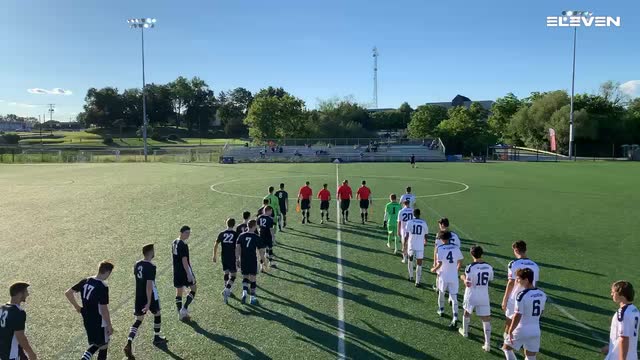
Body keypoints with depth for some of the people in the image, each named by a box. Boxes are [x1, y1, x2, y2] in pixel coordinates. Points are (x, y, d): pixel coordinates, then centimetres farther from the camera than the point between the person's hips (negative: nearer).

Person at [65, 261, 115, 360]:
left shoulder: (85, 281, -1)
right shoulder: (103, 287, -23)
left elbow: (68, 293, 4)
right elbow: (104, 309, -21)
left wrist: (77, 306, 14)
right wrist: (109, 326, -10)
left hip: (87, 320, 7)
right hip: (99, 322, -7)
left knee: (96, 344, 24)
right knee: (104, 346, 13)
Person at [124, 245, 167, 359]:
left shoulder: (137, 264, 3)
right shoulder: (151, 266, -22)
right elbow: (149, 285, -25)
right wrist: (149, 302, -24)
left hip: (139, 297, 6)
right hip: (151, 297, -6)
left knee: (138, 320, 10)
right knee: (157, 314, 20)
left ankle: (128, 344, -7)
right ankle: (157, 338, 34)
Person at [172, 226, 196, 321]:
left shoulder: (174, 243, 9)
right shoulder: (183, 245, -19)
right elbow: (184, 260, -22)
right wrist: (189, 274, -21)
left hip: (176, 271, 8)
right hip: (184, 271, -8)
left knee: (179, 292, 11)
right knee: (193, 288, 6)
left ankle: (180, 314, 16)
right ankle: (184, 309, -1)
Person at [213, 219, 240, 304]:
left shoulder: (222, 234, 1)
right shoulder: (236, 234, -8)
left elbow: (216, 245, 4)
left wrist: (214, 256, 15)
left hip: (224, 257, 4)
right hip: (233, 258, -4)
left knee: (226, 273, 21)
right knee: (233, 276, 1)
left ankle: (227, 291, 32)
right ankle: (226, 291, -17)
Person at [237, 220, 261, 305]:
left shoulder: (242, 236, 1)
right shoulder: (256, 237, -8)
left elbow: (237, 248, -1)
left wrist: (238, 260, 8)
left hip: (243, 261, 3)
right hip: (253, 260, -3)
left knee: (245, 277, 17)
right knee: (252, 278, 6)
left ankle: (244, 292, -6)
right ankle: (252, 298, 12)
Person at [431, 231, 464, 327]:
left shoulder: (440, 248, -12)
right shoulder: (456, 248, -1)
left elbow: (440, 263, -16)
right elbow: (460, 262, 4)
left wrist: (434, 269, 3)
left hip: (443, 275, -2)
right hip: (454, 276, 2)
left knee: (441, 293, 24)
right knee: (454, 297, 3)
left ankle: (441, 310, 39)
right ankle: (455, 317, -8)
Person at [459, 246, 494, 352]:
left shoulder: (470, 267, -18)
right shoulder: (488, 267, -4)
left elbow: (468, 284, -16)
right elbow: (490, 279, 12)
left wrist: (463, 277, 2)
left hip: (471, 296, -2)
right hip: (484, 297, 2)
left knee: (467, 313, 24)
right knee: (486, 319, 5)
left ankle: (465, 331, 44)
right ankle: (487, 344, 3)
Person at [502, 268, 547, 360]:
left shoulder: (522, 295, -20)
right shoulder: (542, 294, 2)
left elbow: (517, 316, -20)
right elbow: (540, 312, 15)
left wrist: (510, 331, -11)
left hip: (521, 330, -6)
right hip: (535, 331, 6)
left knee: (506, 348, 16)